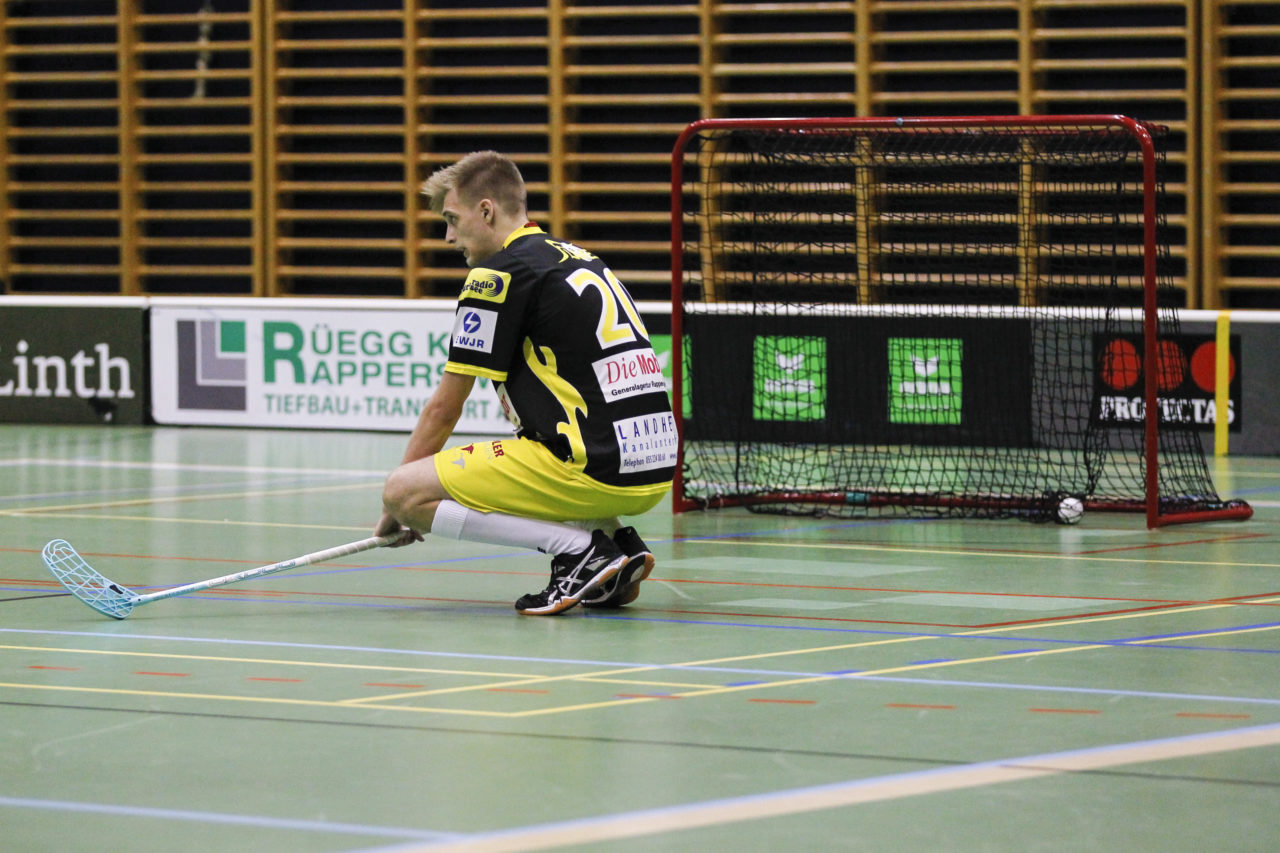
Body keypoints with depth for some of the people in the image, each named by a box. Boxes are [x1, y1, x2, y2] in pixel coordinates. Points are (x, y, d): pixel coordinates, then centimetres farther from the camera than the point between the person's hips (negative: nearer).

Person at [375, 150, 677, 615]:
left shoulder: (497, 275, -4)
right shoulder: (579, 260, 21)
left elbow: (443, 409, 1)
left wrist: (398, 506, 14)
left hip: (597, 471, -9)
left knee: (402, 492, -4)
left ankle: (581, 549, -11)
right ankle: (618, 540, 11)